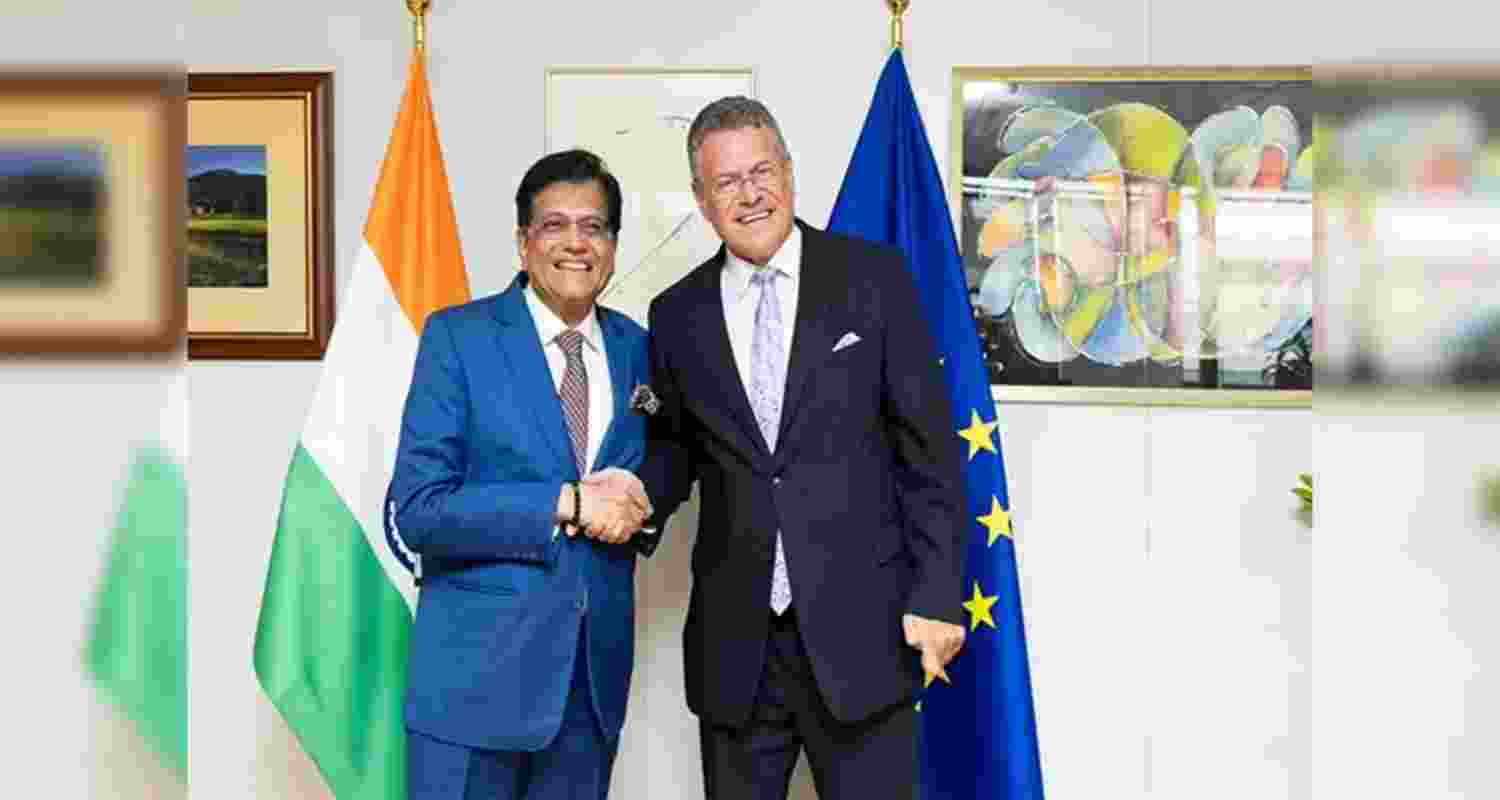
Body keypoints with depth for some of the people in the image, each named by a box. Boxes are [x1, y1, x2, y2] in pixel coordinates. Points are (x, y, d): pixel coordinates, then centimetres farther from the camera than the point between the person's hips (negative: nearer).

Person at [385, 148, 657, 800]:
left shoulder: (634, 348, 8)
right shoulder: (457, 336, -6)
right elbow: (416, 511, -12)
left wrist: (635, 506, -6)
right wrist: (566, 505, -18)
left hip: (595, 674, 4)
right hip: (477, 672, -4)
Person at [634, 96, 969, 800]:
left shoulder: (873, 278, 0)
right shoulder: (677, 314, 8)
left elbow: (928, 446, -1)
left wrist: (937, 593, -6)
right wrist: (642, 491, -6)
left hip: (859, 630, -2)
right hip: (735, 644, 3)